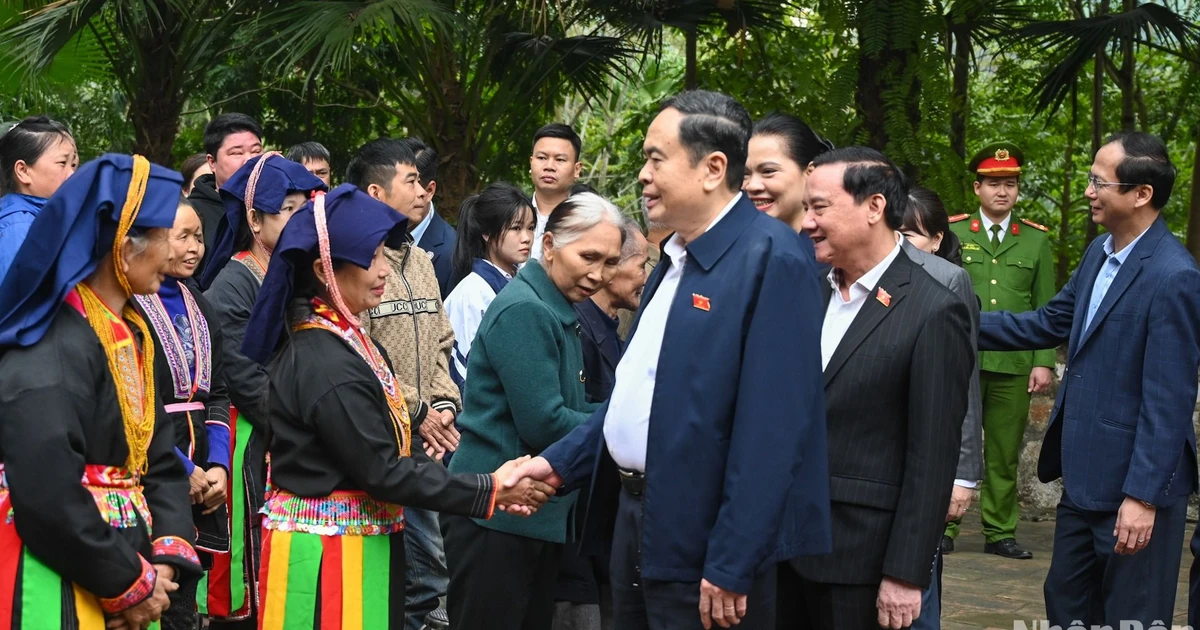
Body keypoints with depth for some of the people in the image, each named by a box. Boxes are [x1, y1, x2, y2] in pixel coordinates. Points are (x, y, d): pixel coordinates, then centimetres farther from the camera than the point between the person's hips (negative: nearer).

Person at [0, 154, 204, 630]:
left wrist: (166, 562, -6)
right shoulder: (53, 348, -19)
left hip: (120, 581, 9)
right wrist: (130, 583, -15)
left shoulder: (131, 335, 11)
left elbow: (160, 460, 10)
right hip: (59, 589, -9)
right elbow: (46, 496, -25)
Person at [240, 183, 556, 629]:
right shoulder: (325, 364, -20)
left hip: (358, 545, 9)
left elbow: (392, 447, 9)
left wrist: (487, 487, -2)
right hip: (327, 554, -9)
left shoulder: (344, 341, 10)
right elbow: (383, 471, -21)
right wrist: (489, 491, -15)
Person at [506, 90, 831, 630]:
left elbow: (772, 426, -21)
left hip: (704, 543, -9)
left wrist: (731, 566, -22)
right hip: (636, 518, 9)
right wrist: (558, 463, 12)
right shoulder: (676, 258, 13)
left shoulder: (772, 259, -16)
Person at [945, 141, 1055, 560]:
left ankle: (999, 533, 13)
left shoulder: (1036, 240, 10)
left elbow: (1046, 310, 9)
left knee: (1005, 454, 6)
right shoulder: (952, 232, 7)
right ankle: (944, 529, 5)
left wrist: (1044, 362, 1)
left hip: (1014, 366, 1)